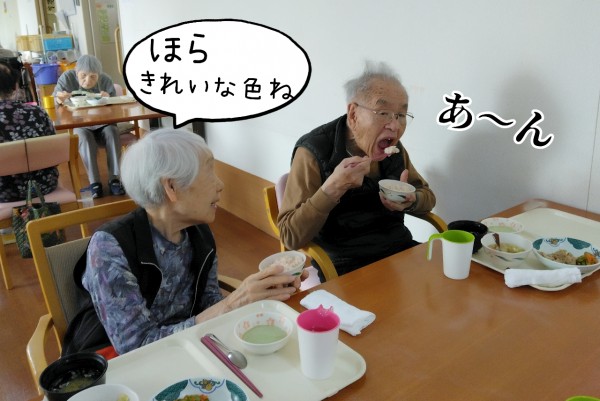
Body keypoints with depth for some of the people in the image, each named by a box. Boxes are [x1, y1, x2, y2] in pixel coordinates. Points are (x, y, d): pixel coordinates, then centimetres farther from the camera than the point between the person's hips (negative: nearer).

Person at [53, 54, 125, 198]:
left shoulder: (105, 80, 0)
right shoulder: (67, 78, -4)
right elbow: (53, 101, -6)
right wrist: (60, 100, -33)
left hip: (102, 123, 1)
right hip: (79, 125, -1)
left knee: (112, 131, -31)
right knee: (84, 136, -34)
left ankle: (114, 178, -29)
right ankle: (94, 182, -35)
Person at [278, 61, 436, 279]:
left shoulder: (394, 147, 1)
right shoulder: (314, 152, -17)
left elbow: (427, 196, 14)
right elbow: (290, 237, -19)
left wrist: (410, 201, -10)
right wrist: (333, 187, -32)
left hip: (400, 249, 6)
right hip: (344, 265, -6)